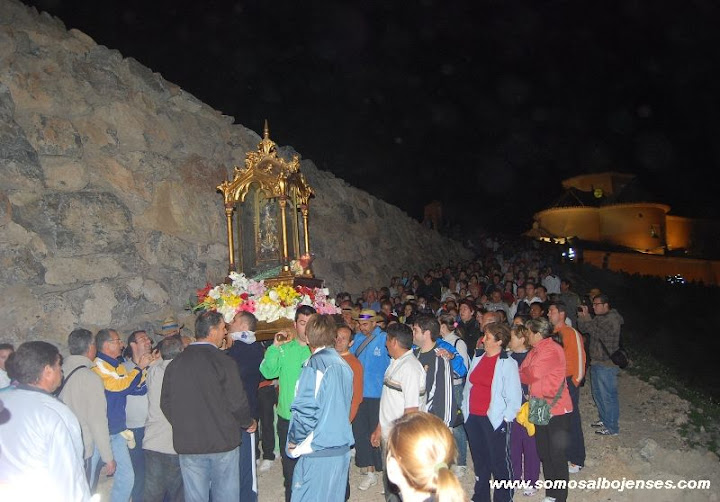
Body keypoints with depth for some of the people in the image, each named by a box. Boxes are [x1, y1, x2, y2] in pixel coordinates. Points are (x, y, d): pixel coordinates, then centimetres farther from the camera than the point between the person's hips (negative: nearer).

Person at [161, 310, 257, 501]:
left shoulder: (175, 363, 1)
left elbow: (166, 403, 7)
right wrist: (249, 422, 6)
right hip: (222, 442, -4)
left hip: (187, 444, 4)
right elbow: (237, 402, -13)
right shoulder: (223, 361, -14)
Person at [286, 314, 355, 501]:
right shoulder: (344, 365, 6)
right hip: (342, 447, 7)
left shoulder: (316, 363, -15)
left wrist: (295, 443, -6)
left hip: (317, 450, -7)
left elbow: (305, 409, -18)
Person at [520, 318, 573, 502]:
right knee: (544, 453, 17)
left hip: (556, 409, -9)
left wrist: (521, 373, -5)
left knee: (557, 455, 2)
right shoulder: (536, 350, 11)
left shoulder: (552, 350, -17)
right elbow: (525, 374, 8)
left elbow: (533, 375, -22)